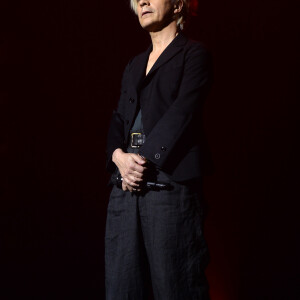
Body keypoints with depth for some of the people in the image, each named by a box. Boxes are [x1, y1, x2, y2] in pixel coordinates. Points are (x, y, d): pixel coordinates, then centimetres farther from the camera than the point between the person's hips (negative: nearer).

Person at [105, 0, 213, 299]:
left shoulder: (194, 54, 5)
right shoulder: (134, 65, 25)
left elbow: (182, 114, -8)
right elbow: (118, 120, 17)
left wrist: (144, 160, -14)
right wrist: (120, 156, -4)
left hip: (170, 183, -6)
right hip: (126, 188, 6)